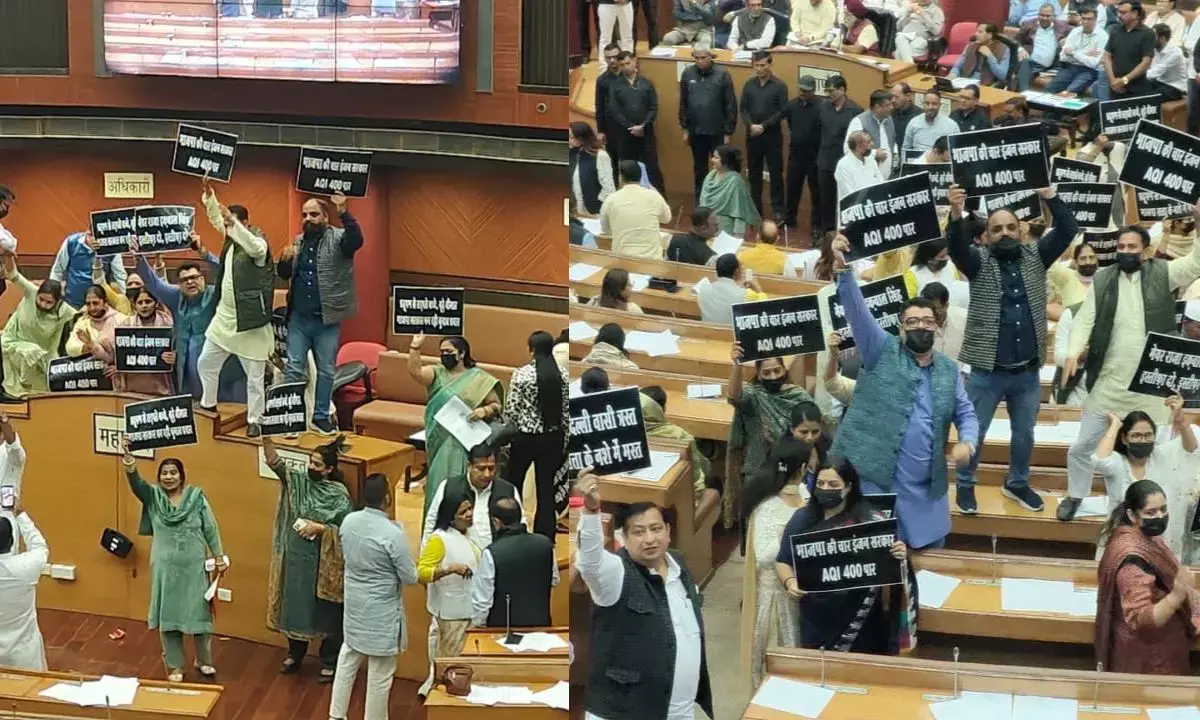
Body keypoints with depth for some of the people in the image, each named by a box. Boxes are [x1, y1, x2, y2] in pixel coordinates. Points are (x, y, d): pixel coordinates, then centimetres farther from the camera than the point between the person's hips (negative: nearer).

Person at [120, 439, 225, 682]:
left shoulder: (197, 497, -5)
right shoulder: (153, 496, -3)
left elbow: (210, 528, 0)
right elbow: (135, 483, -21)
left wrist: (219, 555, -1)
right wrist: (128, 459, -39)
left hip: (194, 566, -1)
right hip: (166, 567, 1)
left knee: (199, 612, 7)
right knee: (168, 615, 6)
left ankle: (204, 661, 25)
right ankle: (174, 666, 18)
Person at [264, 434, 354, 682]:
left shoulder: (339, 495, -10)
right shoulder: (298, 481, 0)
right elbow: (275, 463, -12)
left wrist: (320, 527, -21)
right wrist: (266, 439, -27)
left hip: (326, 563, -4)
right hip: (297, 557, 4)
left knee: (327, 614, 6)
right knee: (295, 606, 15)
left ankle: (329, 663, 18)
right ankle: (295, 654, 33)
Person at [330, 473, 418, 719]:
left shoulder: (348, 522, -7)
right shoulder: (393, 534, -26)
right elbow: (410, 577, -16)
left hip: (354, 604, 7)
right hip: (381, 611, -7)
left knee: (348, 660, 23)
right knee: (380, 674, 8)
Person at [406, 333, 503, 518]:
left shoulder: (479, 378, 0)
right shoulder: (436, 374, 5)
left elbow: (497, 405, 0)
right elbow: (415, 372, -13)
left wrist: (485, 410, -20)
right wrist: (415, 348, -24)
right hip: (440, 439, 3)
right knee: (439, 481, 7)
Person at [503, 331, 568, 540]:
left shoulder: (522, 373, -13)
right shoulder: (563, 375, -1)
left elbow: (511, 410, -11)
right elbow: (567, 411, 2)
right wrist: (563, 440, 12)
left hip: (526, 437, -3)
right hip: (552, 438, 3)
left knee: (514, 483, 17)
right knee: (547, 489, 7)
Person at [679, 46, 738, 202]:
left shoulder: (722, 74, -11)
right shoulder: (688, 74, -1)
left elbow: (731, 105, -8)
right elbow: (683, 103, 7)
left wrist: (728, 132, -8)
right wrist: (685, 128, 7)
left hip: (717, 132, -3)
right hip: (696, 131, 3)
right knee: (699, 168, 14)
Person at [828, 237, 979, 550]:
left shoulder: (949, 370, 14)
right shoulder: (881, 350, 2)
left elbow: (966, 413, 17)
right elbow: (857, 311, -11)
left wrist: (967, 442, -5)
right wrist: (843, 270, -27)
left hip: (925, 490, 4)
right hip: (872, 479, -4)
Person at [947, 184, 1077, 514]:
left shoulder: (1035, 257, 5)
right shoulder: (979, 262, -2)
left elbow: (1067, 230, -5)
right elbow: (956, 246, -21)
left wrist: (1049, 195, -20)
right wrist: (956, 214, -41)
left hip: (1028, 370, 3)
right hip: (988, 370, -3)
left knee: (1025, 433, 17)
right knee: (974, 432, 7)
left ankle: (1017, 483, 36)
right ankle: (965, 485, 25)